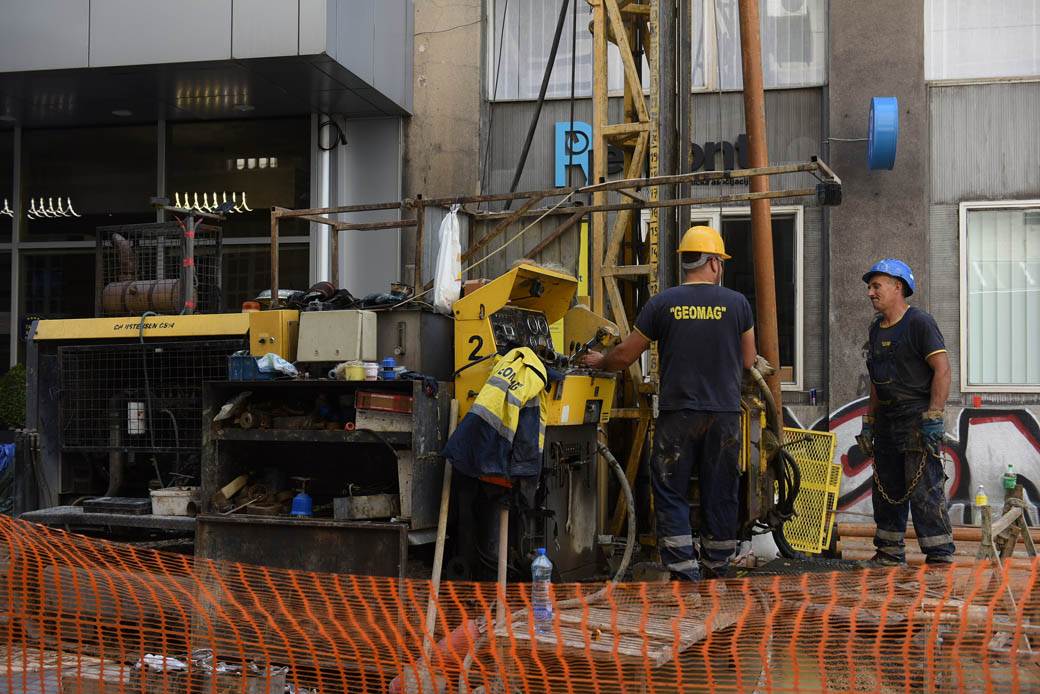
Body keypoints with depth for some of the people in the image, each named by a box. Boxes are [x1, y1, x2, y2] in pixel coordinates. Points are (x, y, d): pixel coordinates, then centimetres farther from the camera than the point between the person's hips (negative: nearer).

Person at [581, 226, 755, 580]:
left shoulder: (662, 304, -2)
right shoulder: (737, 303, 0)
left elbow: (626, 355, 4)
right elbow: (748, 360, 10)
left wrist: (600, 362, 24)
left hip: (677, 413, -1)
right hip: (724, 414, 2)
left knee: (671, 495, 5)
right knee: (720, 496, 11)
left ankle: (684, 572, 0)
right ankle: (717, 570, 19)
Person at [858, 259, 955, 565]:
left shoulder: (919, 322, -8)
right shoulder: (877, 328, 17)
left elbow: (943, 370, -14)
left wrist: (933, 417, -20)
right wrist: (869, 422, 19)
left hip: (917, 419, -8)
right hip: (886, 421, 8)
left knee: (925, 490, -10)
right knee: (886, 490, 11)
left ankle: (940, 554, -5)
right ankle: (889, 553, 19)